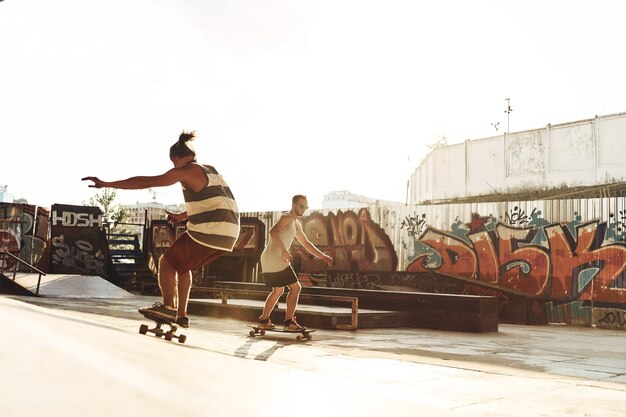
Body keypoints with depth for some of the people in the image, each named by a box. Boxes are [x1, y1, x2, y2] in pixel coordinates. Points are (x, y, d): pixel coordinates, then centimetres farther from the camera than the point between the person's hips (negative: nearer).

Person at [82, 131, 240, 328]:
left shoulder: (186, 171, -3)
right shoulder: (210, 170, 21)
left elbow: (145, 182, -8)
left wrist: (107, 184, -5)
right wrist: (182, 216, 32)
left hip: (208, 231, -8)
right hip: (228, 234, 8)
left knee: (167, 262, 8)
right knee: (182, 264, 24)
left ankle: (168, 306, 4)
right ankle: (181, 315, 23)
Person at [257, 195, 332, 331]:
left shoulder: (296, 224, 21)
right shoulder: (287, 218, -9)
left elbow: (306, 243, 28)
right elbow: (273, 231, -27)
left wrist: (323, 256, 22)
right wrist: (284, 249, -37)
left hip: (267, 260, 10)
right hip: (276, 260, -10)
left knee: (278, 290, 23)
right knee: (295, 287, -3)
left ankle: (263, 320, 27)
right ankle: (289, 321, -1)